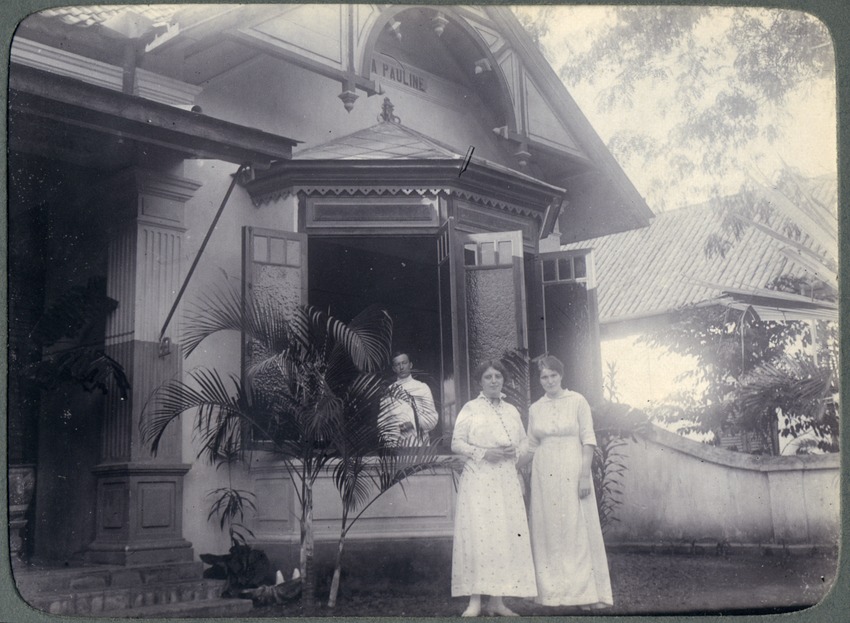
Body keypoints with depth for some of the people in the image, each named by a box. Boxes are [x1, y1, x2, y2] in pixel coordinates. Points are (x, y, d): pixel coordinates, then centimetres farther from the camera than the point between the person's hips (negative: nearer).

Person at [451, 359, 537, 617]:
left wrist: (515, 451, -2)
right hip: (478, 480, -4)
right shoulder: (470, 409, 3)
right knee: (478, 536, -11)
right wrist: (484, 453, -13)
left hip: (507, 480, 4)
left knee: (506, 537, -1)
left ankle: (497, 600, 5)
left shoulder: (512, 411, 16)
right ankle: (475, 602, -7)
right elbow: (456, 443, -1)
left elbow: (524, 442, 21)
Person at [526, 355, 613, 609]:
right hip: (544, 475, 3)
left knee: (579, 530, 0)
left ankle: (587, 592, 5)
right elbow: (531, 446, 13)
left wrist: (585, 475, -12)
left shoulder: (577, 401, -1)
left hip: (572, 471, -3)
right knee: (549, 531, 6)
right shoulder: (535, 409, 9)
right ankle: (552, 591, 13)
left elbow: (588, 440, -5)